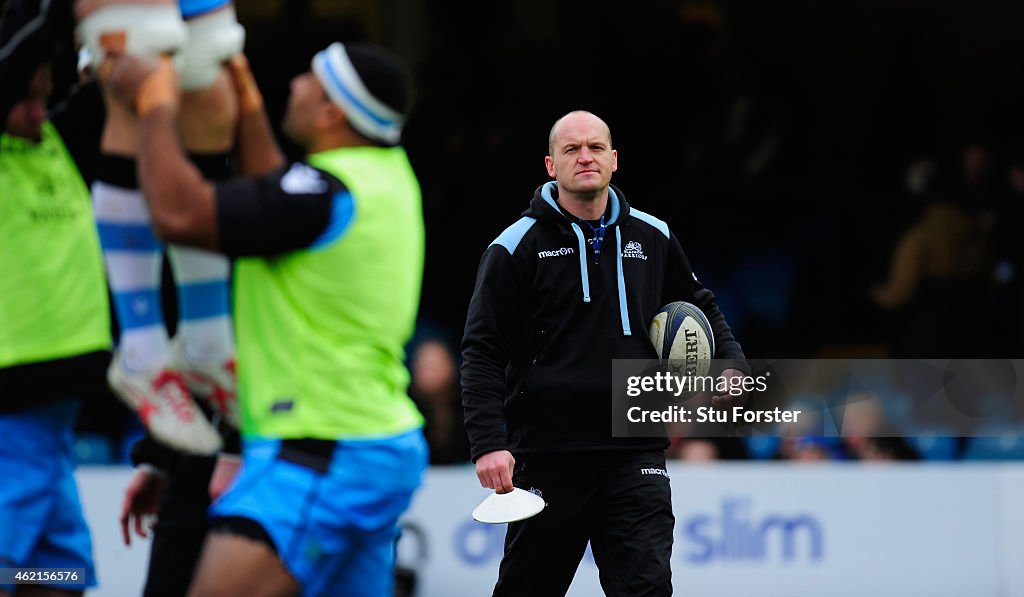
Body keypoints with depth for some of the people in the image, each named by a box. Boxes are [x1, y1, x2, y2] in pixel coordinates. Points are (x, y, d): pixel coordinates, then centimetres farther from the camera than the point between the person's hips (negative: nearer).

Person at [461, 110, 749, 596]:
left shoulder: (652, 238, 9)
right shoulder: (517, 247, -2)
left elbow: (699, 306, 26)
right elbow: (482, 352, -4)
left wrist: (731, 363, 7)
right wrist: (489, 443, -15)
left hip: (635, 453, 2)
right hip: (546, 459, -2)